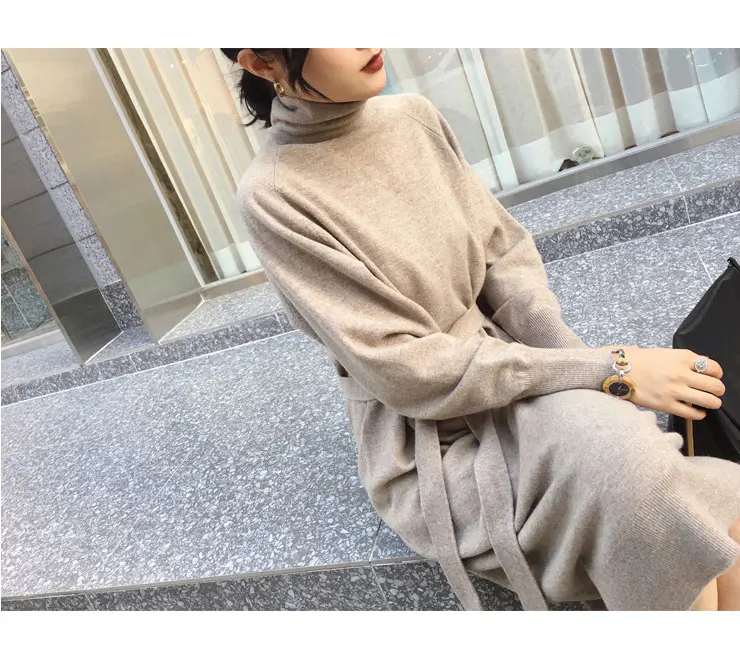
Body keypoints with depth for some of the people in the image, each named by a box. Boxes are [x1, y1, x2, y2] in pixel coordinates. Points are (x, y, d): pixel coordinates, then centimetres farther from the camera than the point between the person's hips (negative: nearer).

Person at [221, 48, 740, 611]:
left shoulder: (414, 117, 1)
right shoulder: (273, 196, -15)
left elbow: (504, 258, 4)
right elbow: (404, 372, -19)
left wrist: (585, 367, -13)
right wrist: (608, 370, -20)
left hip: (510, 367, 5)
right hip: (430, 447, -4)